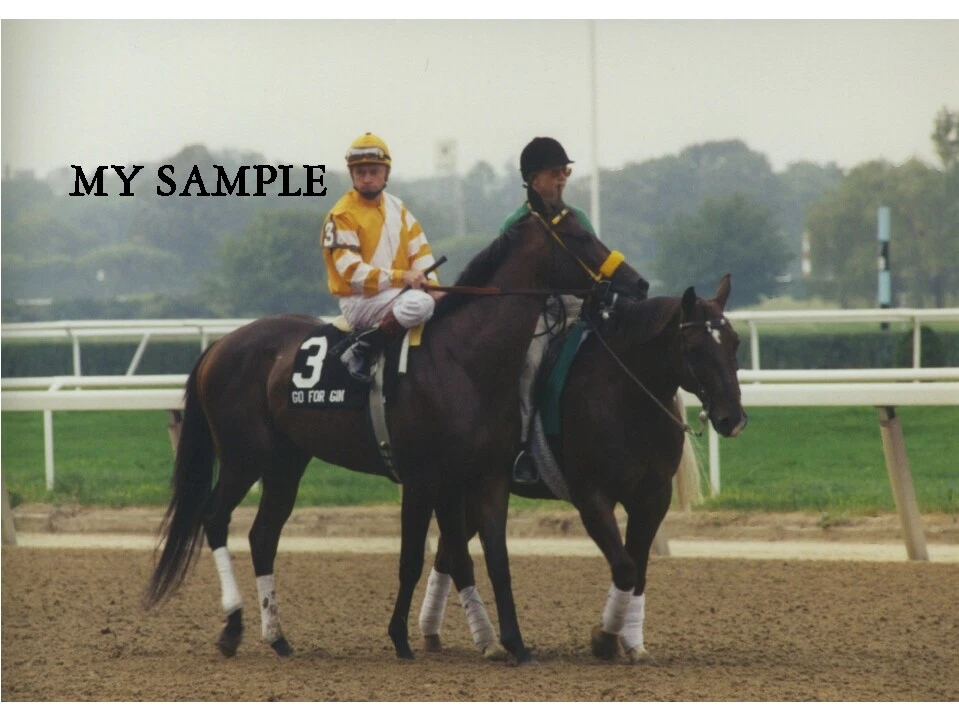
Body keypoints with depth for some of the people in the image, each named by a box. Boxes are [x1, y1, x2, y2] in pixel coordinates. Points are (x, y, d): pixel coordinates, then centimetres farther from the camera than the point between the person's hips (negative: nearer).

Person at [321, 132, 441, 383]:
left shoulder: (397, 208, 13)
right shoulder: (342, 216, -10)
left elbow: (420, 252, 11)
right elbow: (352, 272, -18)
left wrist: (431, 285, -8)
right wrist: (400, 277, -26)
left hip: (399, 291, 8)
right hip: (359, 301, -8)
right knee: (418, 304, -34)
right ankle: (360, 352, -24)